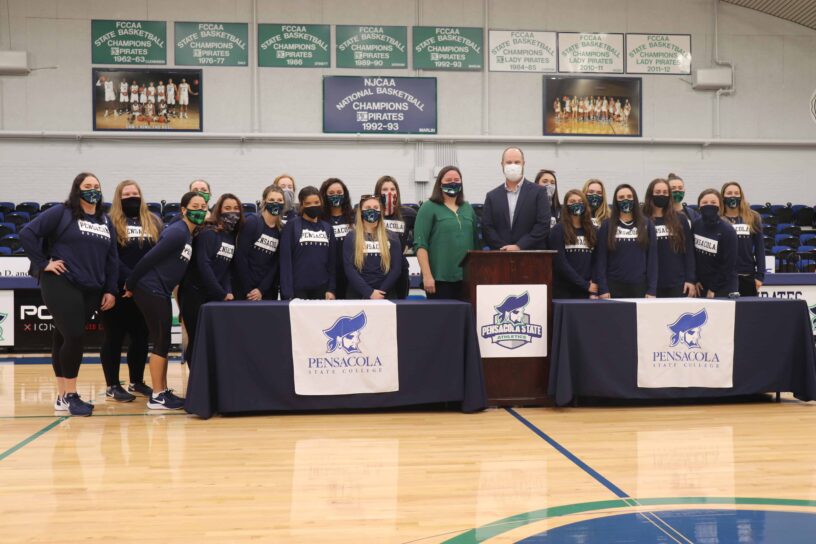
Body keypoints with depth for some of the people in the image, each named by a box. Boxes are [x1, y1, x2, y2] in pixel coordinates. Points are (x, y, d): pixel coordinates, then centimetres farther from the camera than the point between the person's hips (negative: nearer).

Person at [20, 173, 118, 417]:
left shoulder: (105, 221, 14)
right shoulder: (61, 212, -2)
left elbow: (112, 258, 15)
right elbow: (27, 233, -8)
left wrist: (110, 290, 9)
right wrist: (43, 263, -10)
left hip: (91, 290, 5)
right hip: (61, 285, -5)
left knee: (65, 338, 10)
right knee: (73, 337, -11)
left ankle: (63, 396, 15)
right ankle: (69, 395, 1)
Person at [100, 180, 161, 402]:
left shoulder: (153, 222, 12)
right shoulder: (110, 223, -2)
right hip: (118, 291, -4)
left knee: (141, 338, 11)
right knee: (114, 338, 4)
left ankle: (136, 382, 23)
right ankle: (112, 386, 11)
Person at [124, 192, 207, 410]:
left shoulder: (189, 235, 13)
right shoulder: (177, 232, -16)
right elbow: (149, 259, -17)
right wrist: (130, 285, -12)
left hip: (160, 293, 9)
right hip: (151, 291, -9)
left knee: (163, 342, 13)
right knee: (161, 342, -4)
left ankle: (164, 391, 22)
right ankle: (157, 396, 3)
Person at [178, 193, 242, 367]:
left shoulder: (233, 236, 10)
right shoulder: (208, 233, -12)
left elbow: (228, 268, 10)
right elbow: (203, 265, -19)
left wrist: (229, 291, -6)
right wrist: (222, 294, -17)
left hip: (214, 296, 7)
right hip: (194, 294, -7)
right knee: (197, 340, -1)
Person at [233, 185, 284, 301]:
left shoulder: (281, 231, 7)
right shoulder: (251, 222, -5)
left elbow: (275, 265, 4)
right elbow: (240, 257, -10)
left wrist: (261, 290, -8)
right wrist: (248, 290, -11)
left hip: (267, 293, 4)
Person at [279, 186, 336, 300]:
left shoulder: (327, 228, 10)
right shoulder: (292, 225, -3)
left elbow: (332, 260, 10)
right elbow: (285, 259, -7)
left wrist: (331, 289, 2)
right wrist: (287, 294, -13)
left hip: (321, 289, 4)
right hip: (297, 289, -3)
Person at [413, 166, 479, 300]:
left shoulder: (468, 208, 15)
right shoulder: (429, 208, 0)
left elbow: (476, 243, 18)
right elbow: (420, 245, -7)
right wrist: (427, 275, -14)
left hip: (466, 278, 5)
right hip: (440, 278, -4)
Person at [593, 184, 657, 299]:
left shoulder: (646, 225, 6)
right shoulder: (607, 226, 4)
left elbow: (652, 257, 4)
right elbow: (601, 258, 1)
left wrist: (652, 290, -3)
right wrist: (602, 289, -6)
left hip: (640, 287, 1)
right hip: (614, 287, -1)